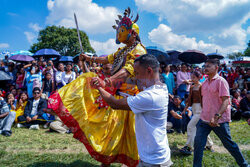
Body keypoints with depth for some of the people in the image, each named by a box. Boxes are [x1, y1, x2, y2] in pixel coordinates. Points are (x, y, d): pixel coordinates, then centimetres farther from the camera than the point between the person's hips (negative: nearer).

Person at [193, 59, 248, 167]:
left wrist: (217, 116, -27)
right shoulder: (205, 83, 9)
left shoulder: (221, 81, -11)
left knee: (229, 144, 12)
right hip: (204, 119, 5)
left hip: (219, 120, -5)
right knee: (198, 143, 1)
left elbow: (225, 101, -18)